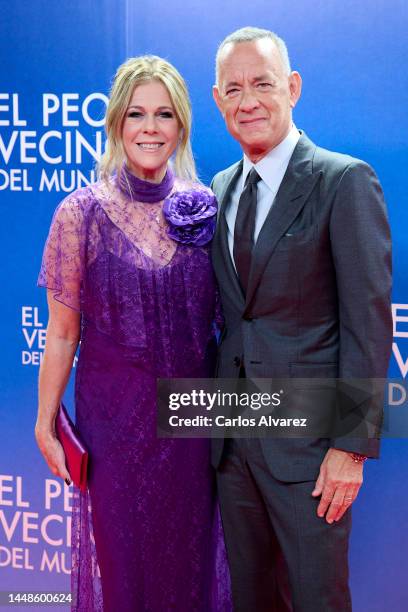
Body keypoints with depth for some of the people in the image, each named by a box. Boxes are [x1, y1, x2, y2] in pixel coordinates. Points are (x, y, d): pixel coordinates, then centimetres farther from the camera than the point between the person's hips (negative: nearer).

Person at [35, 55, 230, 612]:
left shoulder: (203, 207, -2)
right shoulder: (82, 213, -9)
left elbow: (221, 311, 6)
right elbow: (62, 332, -5)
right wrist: (46, 422, -2)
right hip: (116, 413, -2)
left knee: (190, 549, 17)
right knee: (122, 551, 13)